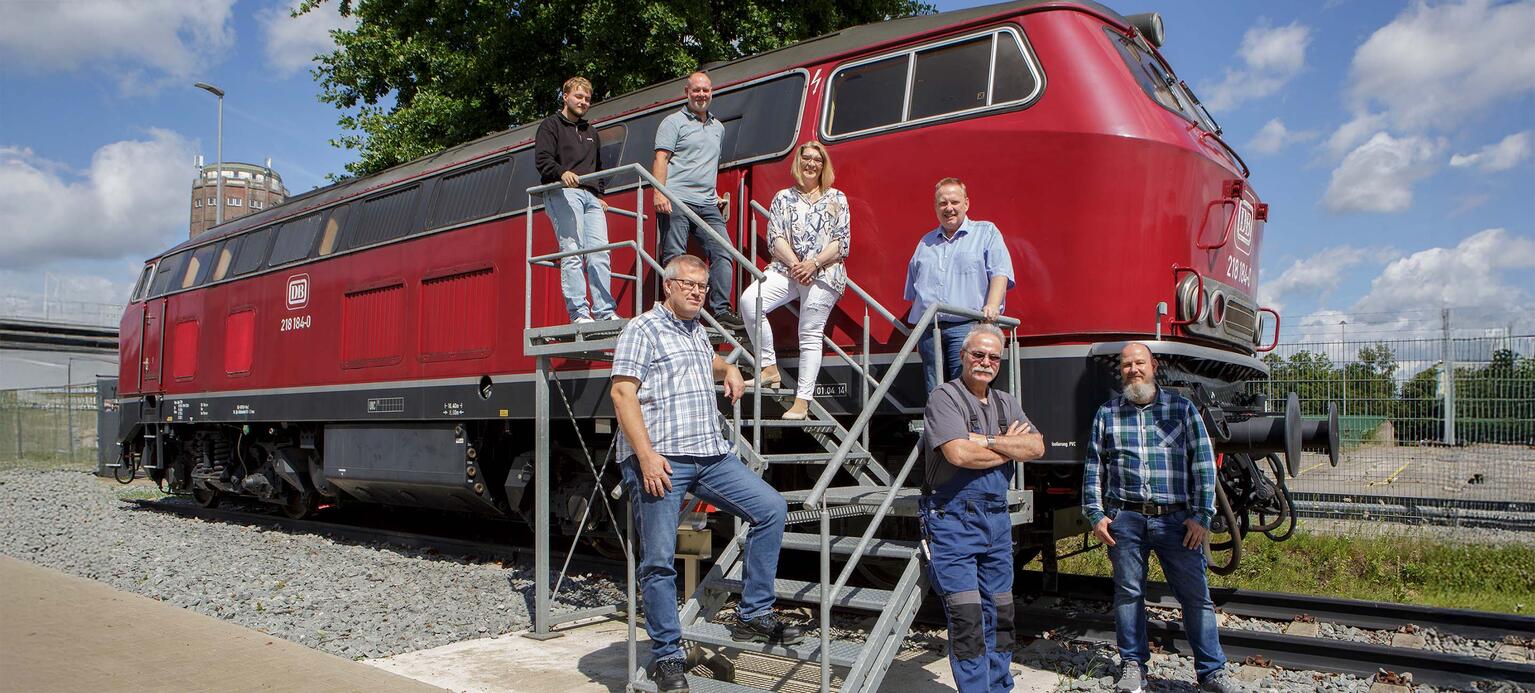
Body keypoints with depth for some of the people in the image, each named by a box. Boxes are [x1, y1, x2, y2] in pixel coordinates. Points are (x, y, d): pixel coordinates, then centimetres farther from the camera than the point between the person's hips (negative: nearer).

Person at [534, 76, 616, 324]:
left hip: (590, 196, 6)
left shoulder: (591, 131, 31)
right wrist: (562, 172, -24)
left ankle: (604, 311, -8)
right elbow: (542, 159, -6)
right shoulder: (551, 125, 9)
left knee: (600, 253, -7)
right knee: (572, 252, -14)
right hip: (563, 193, -6)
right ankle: (578, 311, -17)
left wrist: (600, 194, 20)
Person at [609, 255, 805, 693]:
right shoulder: (643, 330, -3)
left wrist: (728, 369, 18)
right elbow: (622, 393, -12)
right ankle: (667, 658, 11)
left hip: (711, 456, 7)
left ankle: (753, 615, 9)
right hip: (660, 460, -7)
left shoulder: (697, 331, 20)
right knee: (659, 560, -3)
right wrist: (646, 455, -20)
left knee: (771, 509, 0)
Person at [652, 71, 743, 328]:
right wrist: (659, 193, -18)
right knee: (674, 258, -6)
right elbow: (661, 159, -6)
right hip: (676, 201, -6)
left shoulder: (718, 127, 24)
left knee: (722, 253, -5)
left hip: (707, 204, 6)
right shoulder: (674, 122, 4)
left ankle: (721, 309, -4)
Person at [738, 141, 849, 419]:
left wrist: (813, 264, -12)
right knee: (749, 300, -22)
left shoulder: (836, 198, 9)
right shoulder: (784, 198, 13)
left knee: (810, 336, -4)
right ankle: (770, 368, -12)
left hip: (824, 273, -2)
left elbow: (842, 242, 1)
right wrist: (794, 264, -13)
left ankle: (802, 401, 1)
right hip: (786, 269, 2)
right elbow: (774, 237, 3)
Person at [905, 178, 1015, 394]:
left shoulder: (986, 232, 11)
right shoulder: (926, 242, 23)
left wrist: (992, 306, -20)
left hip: (967, 327, -4)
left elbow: (1000, 273, -2)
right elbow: (913, 293, 25)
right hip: (928, 331, 4)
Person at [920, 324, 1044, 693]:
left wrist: (986, 441, -14)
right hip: (953, 519, -7)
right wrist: (1008, 447, -5)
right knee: (967, 619, -7)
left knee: (1000, 616, 14)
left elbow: (1036, 447, 0)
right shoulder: (945, 397, -7)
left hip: (997, 519, 7)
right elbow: (959, 454, -22)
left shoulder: (1006, 403, 14)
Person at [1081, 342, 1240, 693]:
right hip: (1125, 519, 1)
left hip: (1177, 519, 0)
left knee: (1196, 595, 3)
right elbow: (1093, 468, 10)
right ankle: (1133, 664, 21)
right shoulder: (1106, 414, 9)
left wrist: (1201, 516, -2)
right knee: (1128, 594, 8)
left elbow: (1203, 463, 3)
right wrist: (1095, 515, 3)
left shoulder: (1182, 408, 6)